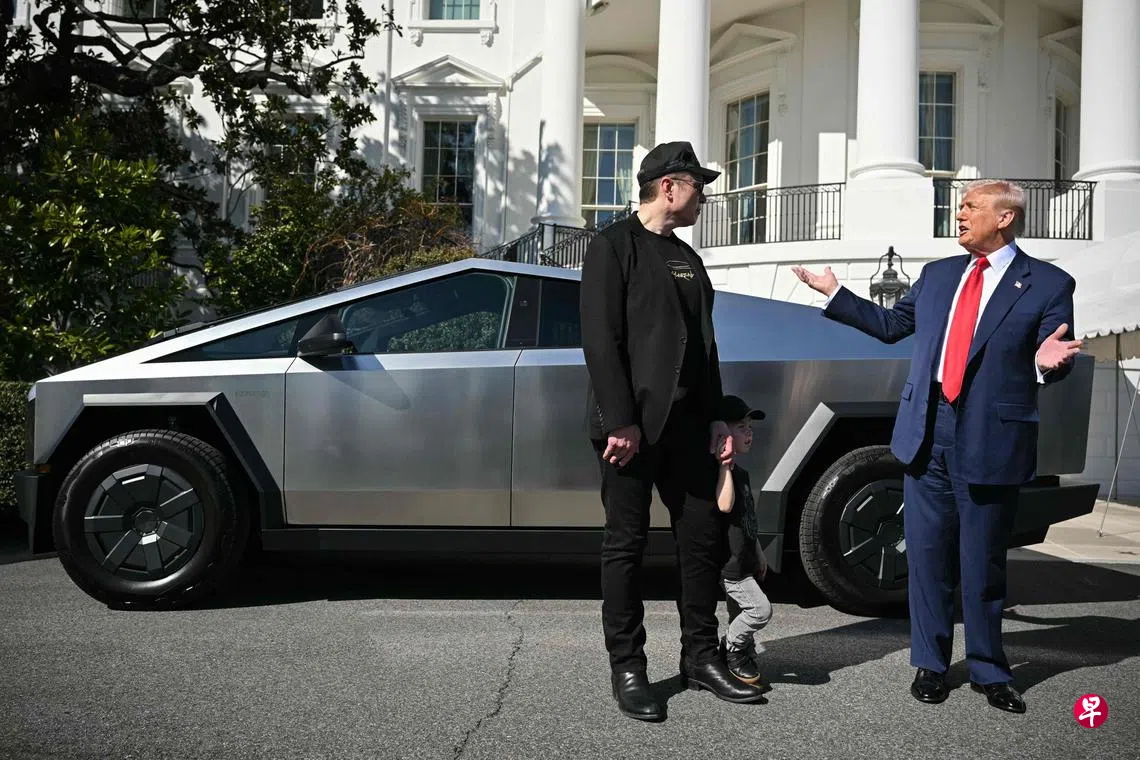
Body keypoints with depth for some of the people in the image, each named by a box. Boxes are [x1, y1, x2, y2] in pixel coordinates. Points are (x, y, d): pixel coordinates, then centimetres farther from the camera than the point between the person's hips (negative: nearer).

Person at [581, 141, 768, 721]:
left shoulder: (687, 257, 19)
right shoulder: (614, 245, -3)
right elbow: (600, 339, -12)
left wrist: (715, 418, 12)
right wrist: (620, 422, -18)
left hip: (686, 426, 7)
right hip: (632, 425, -7)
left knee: (703, 537, 9)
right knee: (626, 544, 1)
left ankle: (700, 657, 22)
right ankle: (627, 669, 11)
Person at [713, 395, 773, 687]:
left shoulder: (741, 474, 15)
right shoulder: (721, 472, -15)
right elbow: (725, 505, -32)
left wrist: (759, 553, 25)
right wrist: (725, 465, -30)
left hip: (742, 561, 10)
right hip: (728, 563, -10)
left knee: (741, 617, 16)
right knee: (760, 609, -13)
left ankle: (743, 663, 25)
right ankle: (731, 650, 4)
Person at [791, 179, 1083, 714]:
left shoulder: (1049, 285, -1)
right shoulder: (938, 274, 13)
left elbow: (1054, 361, -3)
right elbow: (891, 324, 19)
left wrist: (1048, 362, -26)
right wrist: (834, 293, 18)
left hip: (990, 442, -4)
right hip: (926, 435, 4)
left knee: (983, 563, 7)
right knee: (927, 555, 10)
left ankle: (989, 671, 25)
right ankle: (931, 665, 24)